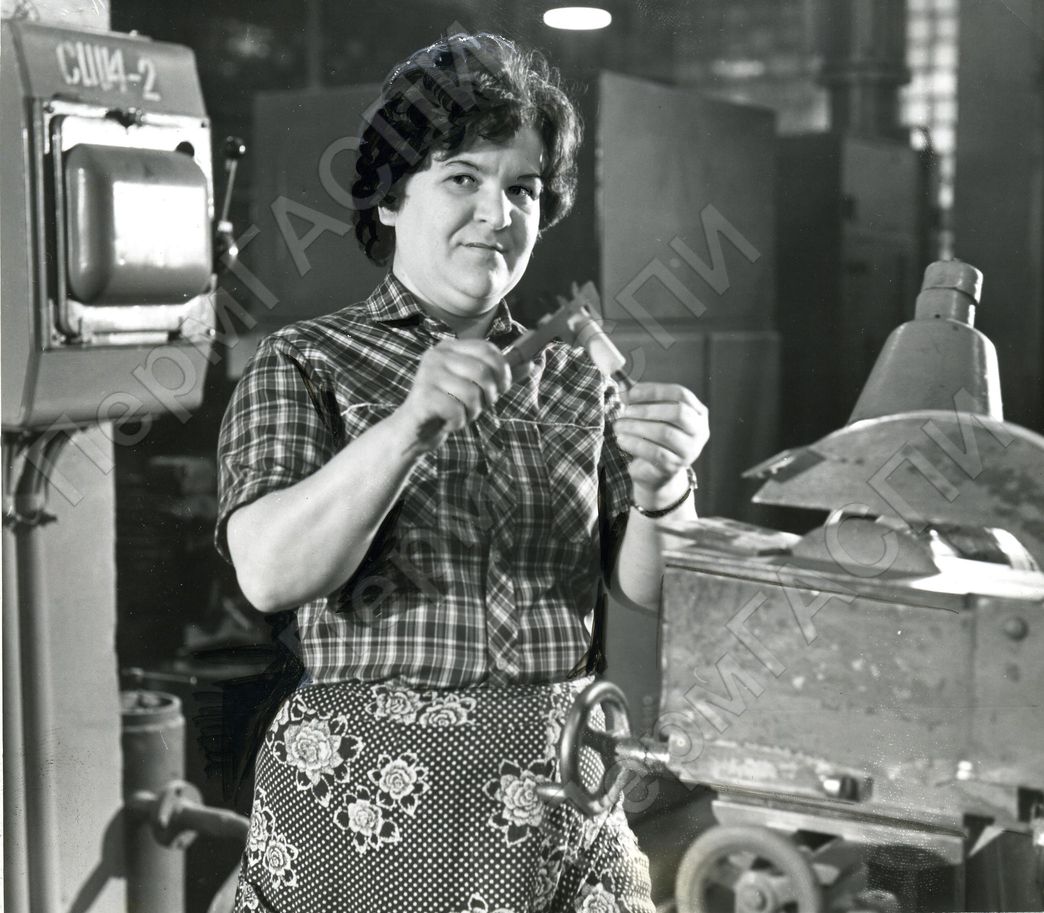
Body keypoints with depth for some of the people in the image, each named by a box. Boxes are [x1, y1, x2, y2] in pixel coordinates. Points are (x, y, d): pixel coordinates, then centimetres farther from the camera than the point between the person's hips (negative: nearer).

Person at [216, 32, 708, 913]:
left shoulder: (576, 379, 8)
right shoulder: (304, 365, -1)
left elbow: (649, 591, -1)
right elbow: (271, 573, -16)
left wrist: (661, 492, -21)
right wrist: (409, 424, -28)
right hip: (363, 817, -3)